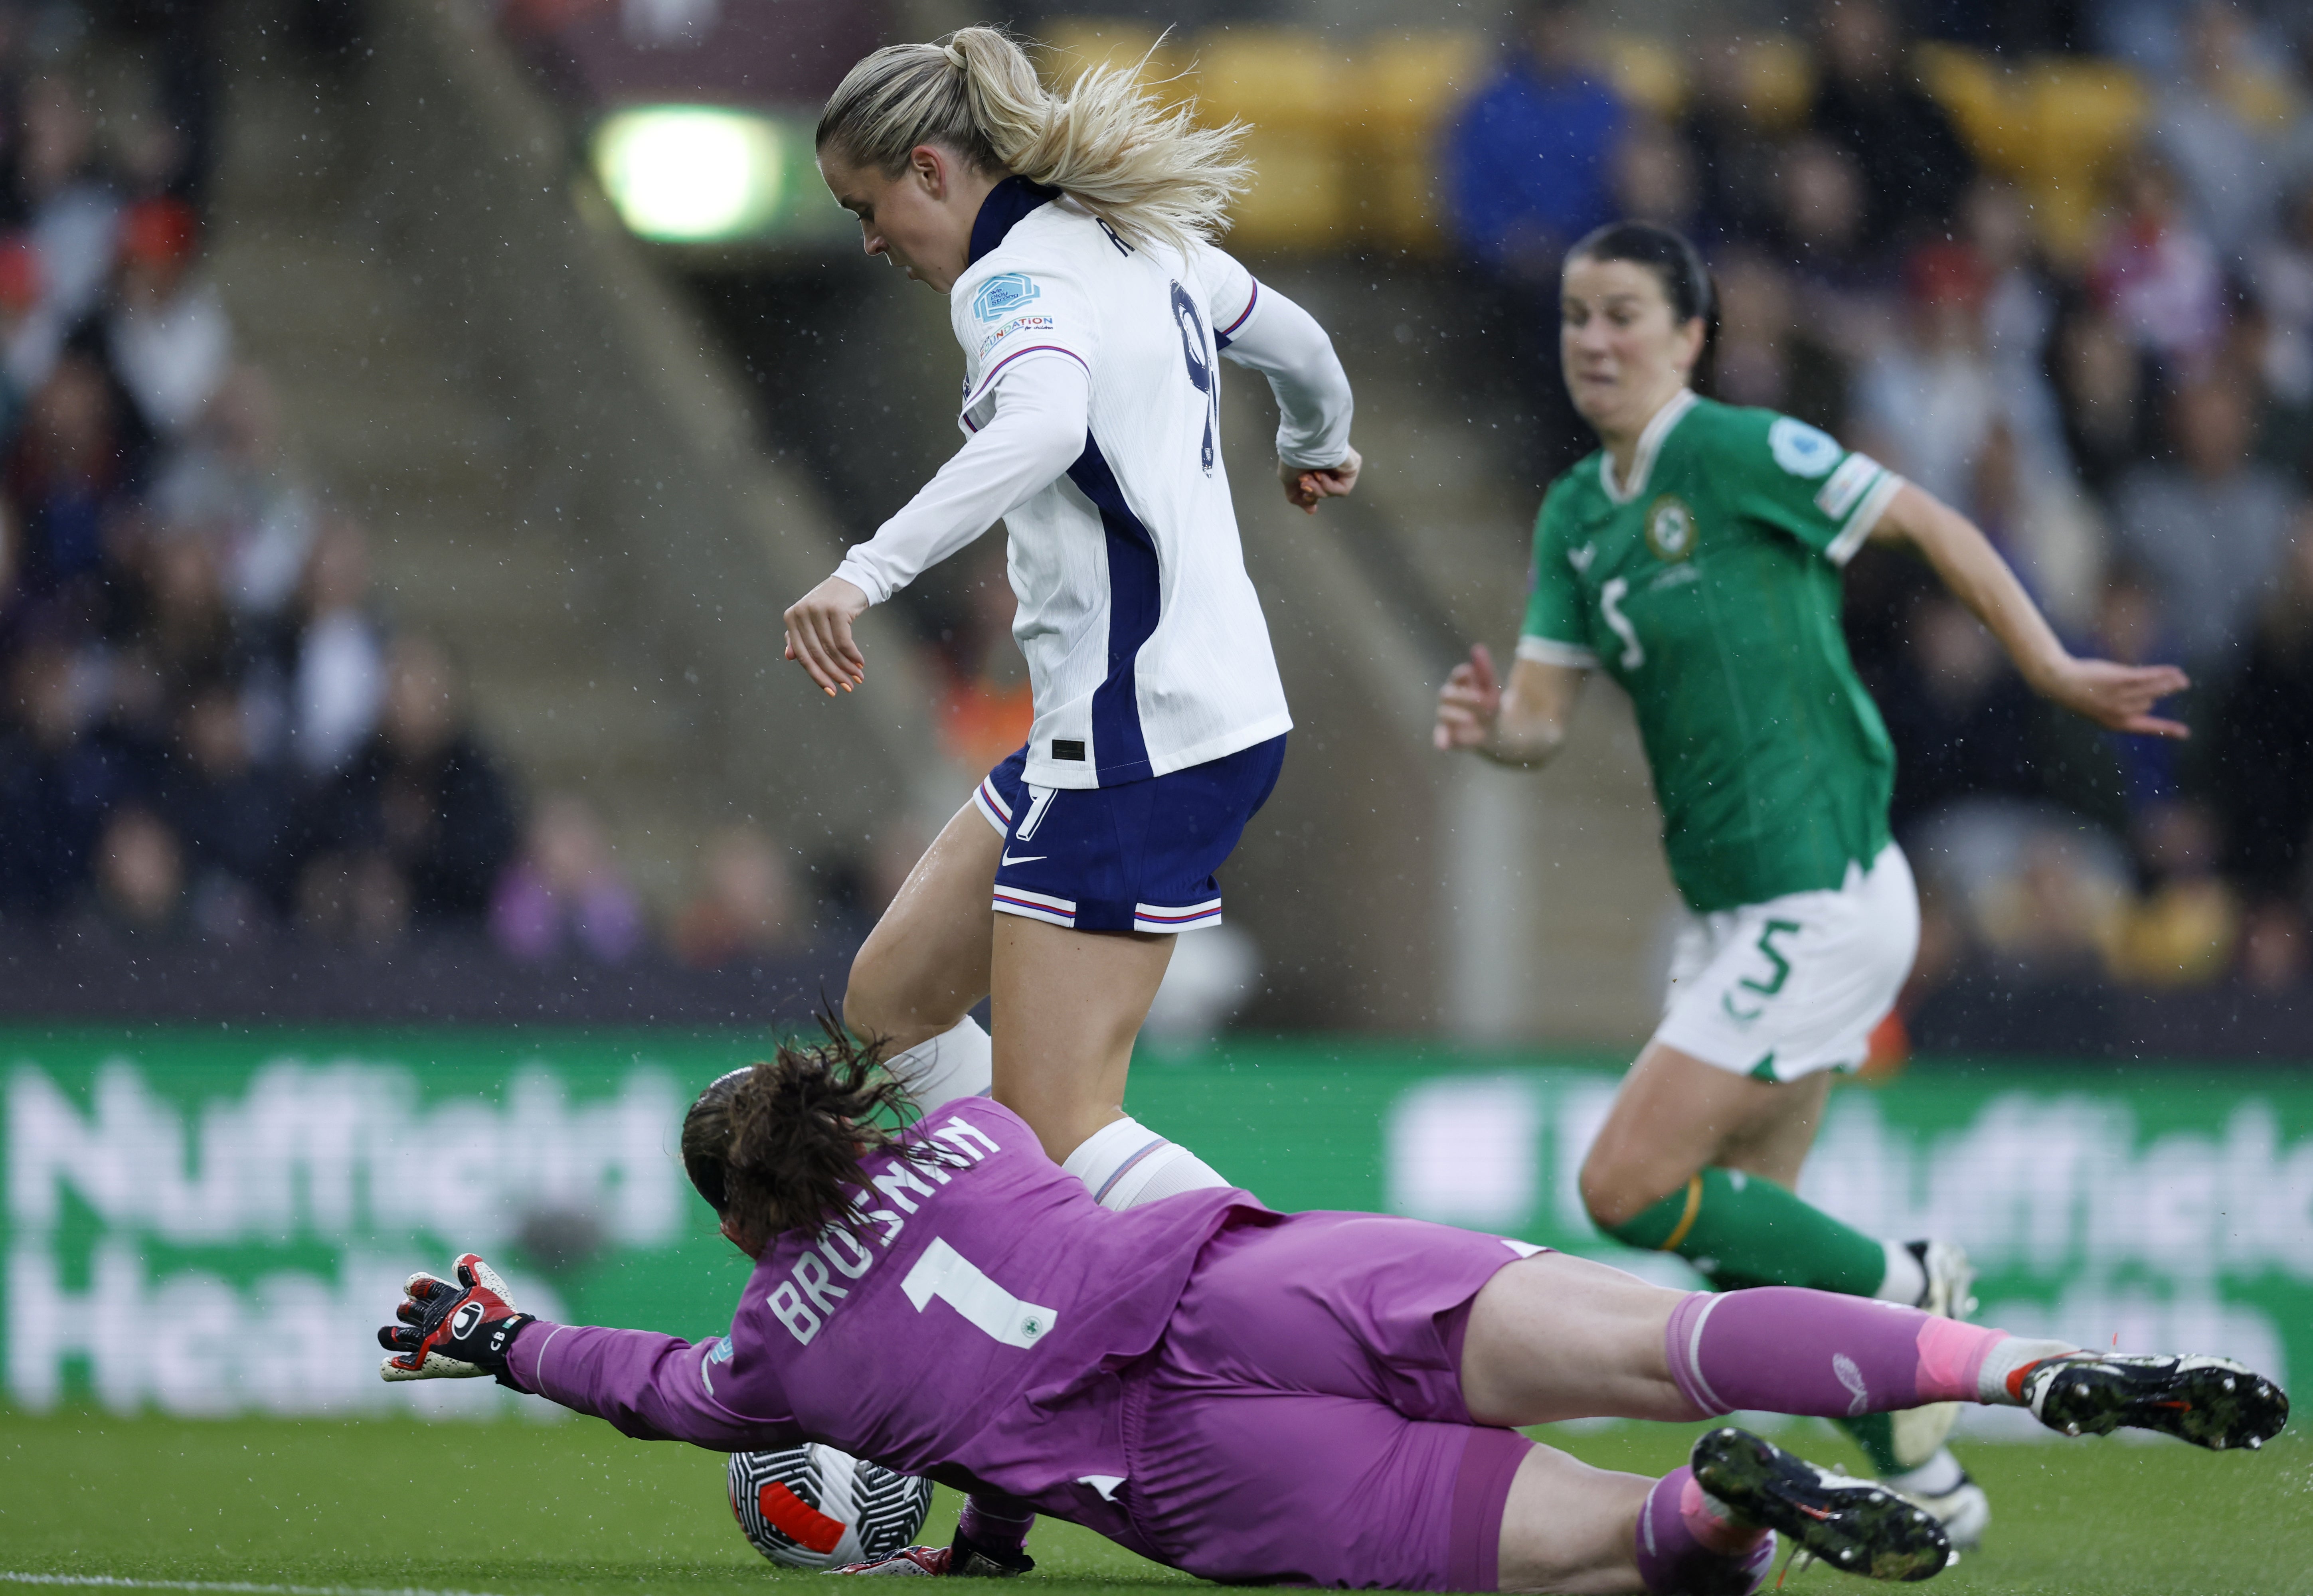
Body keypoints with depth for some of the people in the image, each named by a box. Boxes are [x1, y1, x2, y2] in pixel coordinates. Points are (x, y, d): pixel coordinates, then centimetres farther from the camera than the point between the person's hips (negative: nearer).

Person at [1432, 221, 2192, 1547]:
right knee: (1745, 1241, 11)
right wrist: (1491, 727, -16)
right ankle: (1926, 1482, 21)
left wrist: (2054, 672, -7)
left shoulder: (1741, 453, -13)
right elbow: (1545, 715, 7)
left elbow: (1934, 526, -8)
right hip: (1735, 911, 9)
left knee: (1629, 1188, -12)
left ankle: (1907, 1288, 4)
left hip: (1821, 902, -9)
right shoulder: (1578, 515, 10)